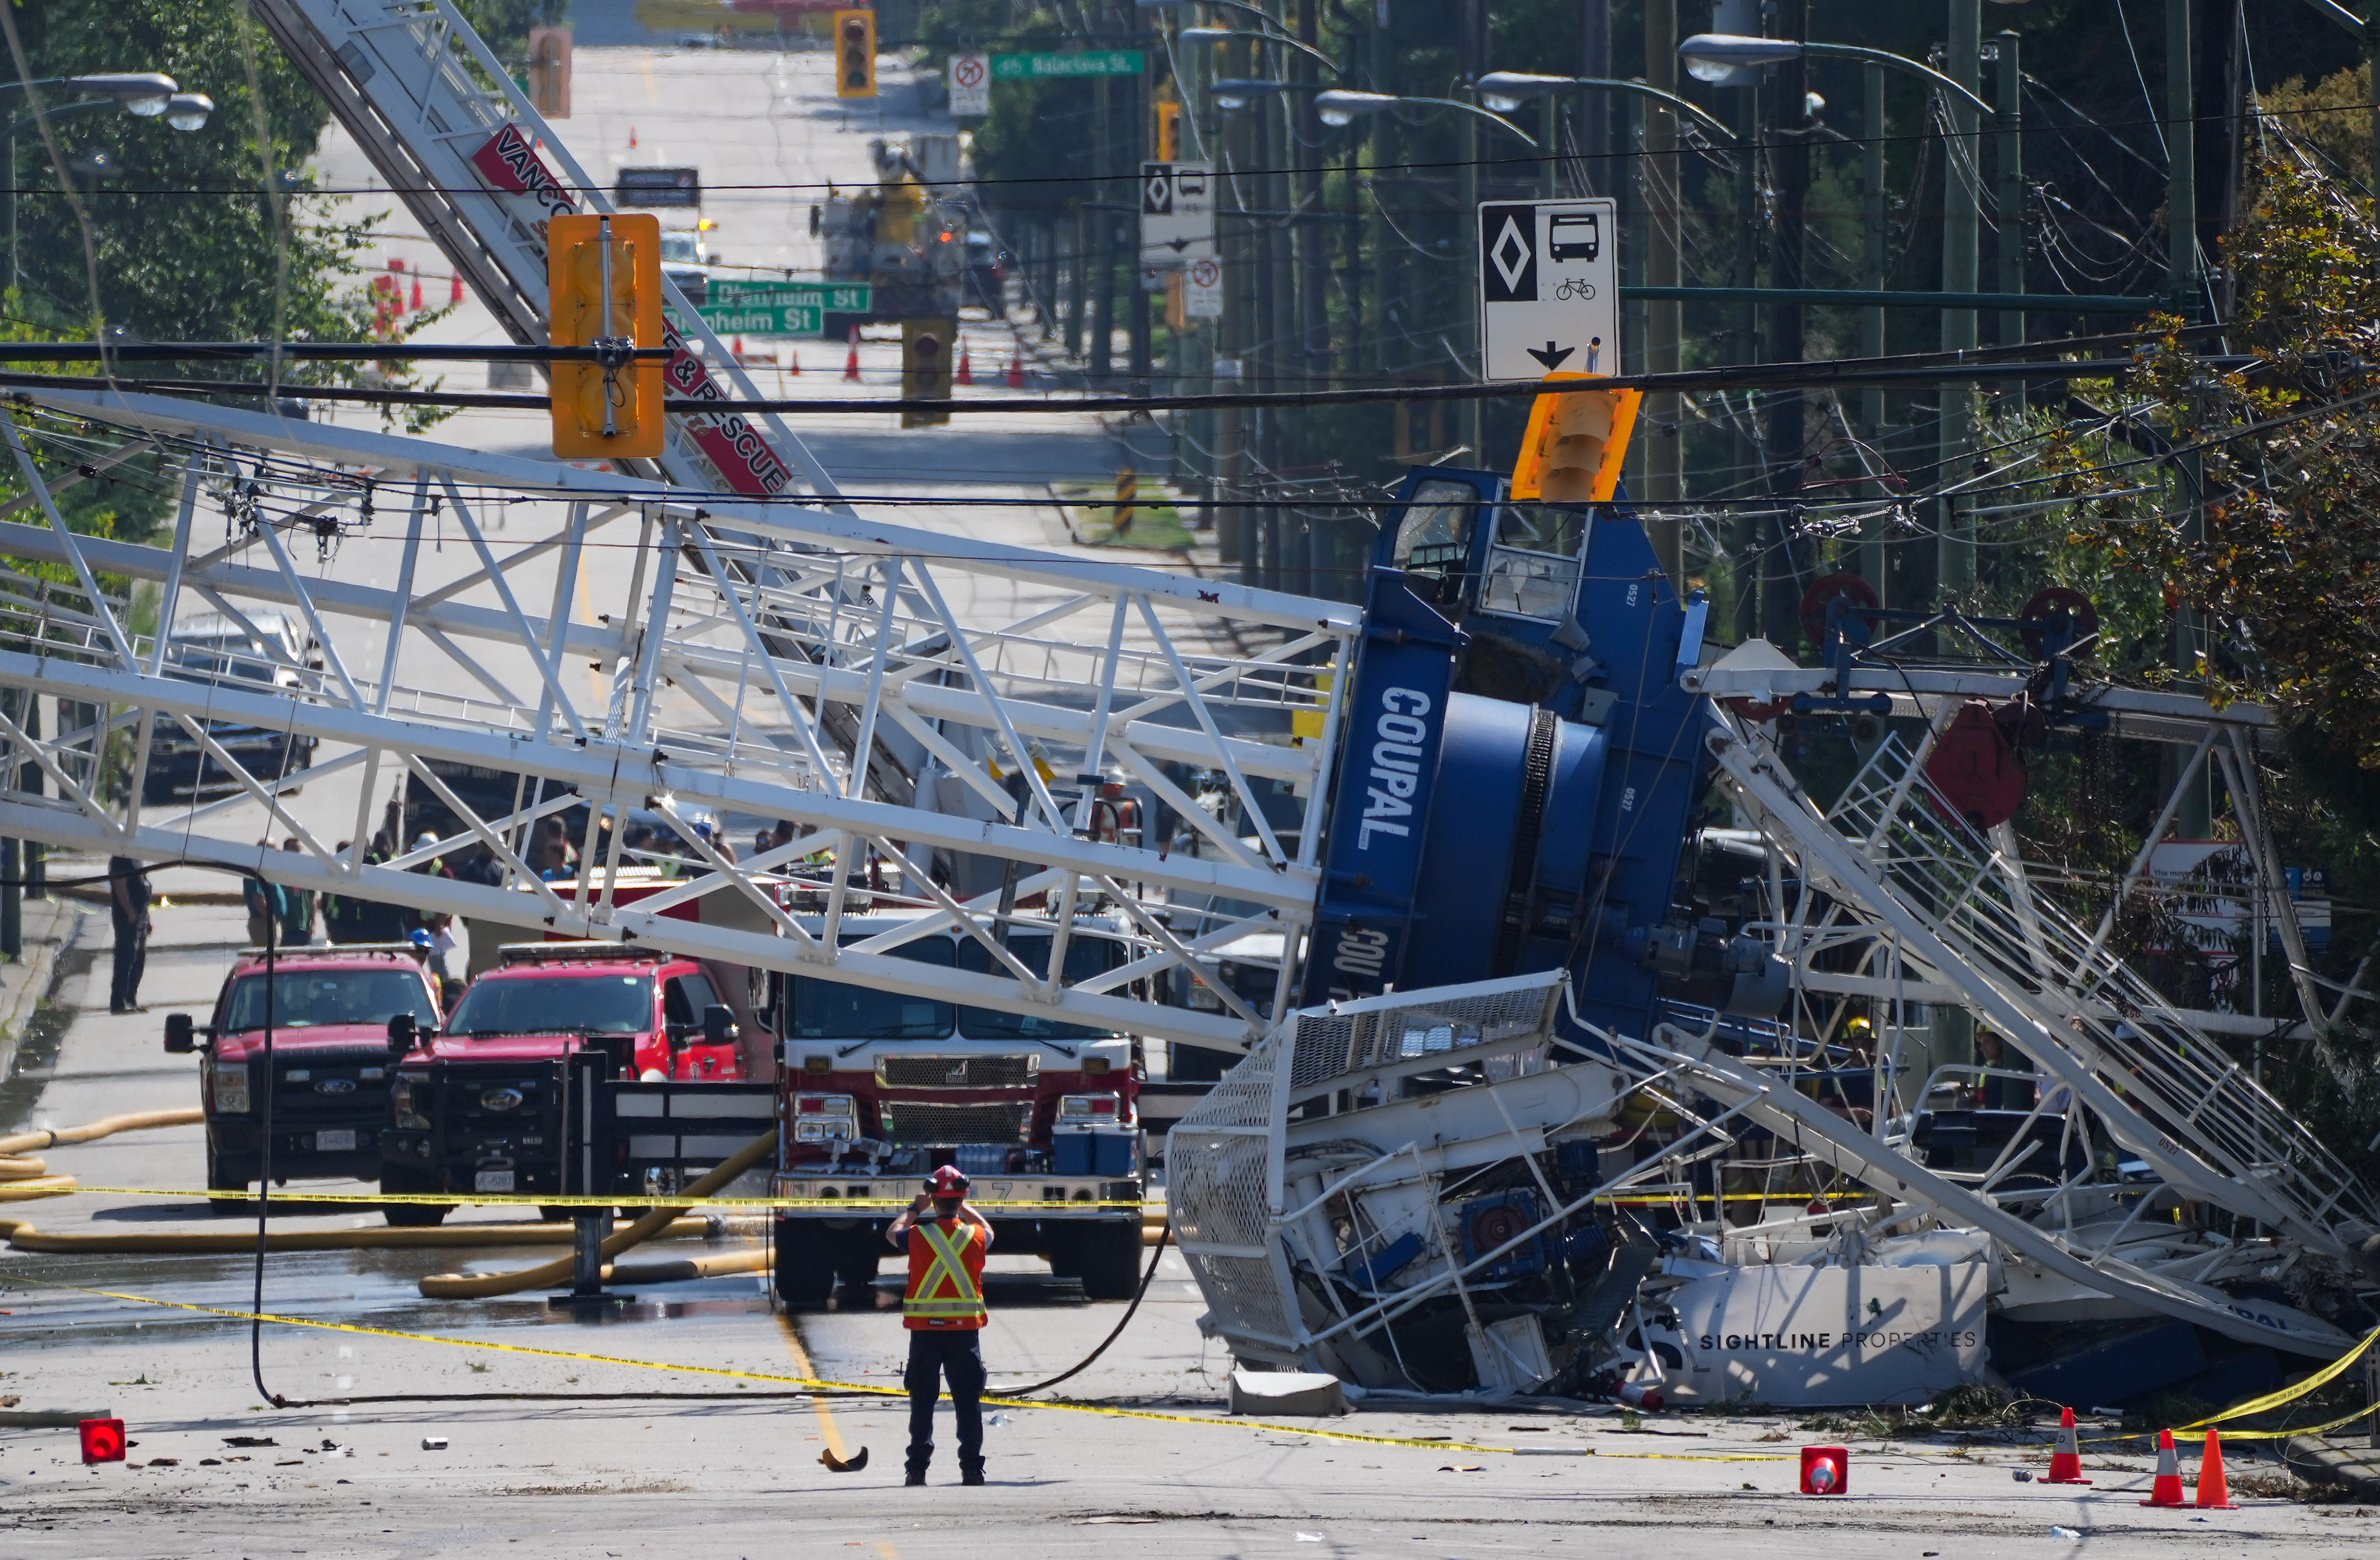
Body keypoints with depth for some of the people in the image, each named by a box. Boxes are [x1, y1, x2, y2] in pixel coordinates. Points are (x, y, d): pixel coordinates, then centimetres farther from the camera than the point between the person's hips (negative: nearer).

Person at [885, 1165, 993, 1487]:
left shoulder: (918, 1236, -6)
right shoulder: (975, 1236, -3)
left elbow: (892, 1233, 17)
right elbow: (987, 1230, 24)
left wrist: (914, 1209, 31)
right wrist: (963, 1208, 33)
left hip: (925, 1330, -1)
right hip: (965, 1328, 1)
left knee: (923, 1400, 6)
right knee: (968, 1400, 6)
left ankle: (918, 1468, 3)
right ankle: (971, 1468, 4)